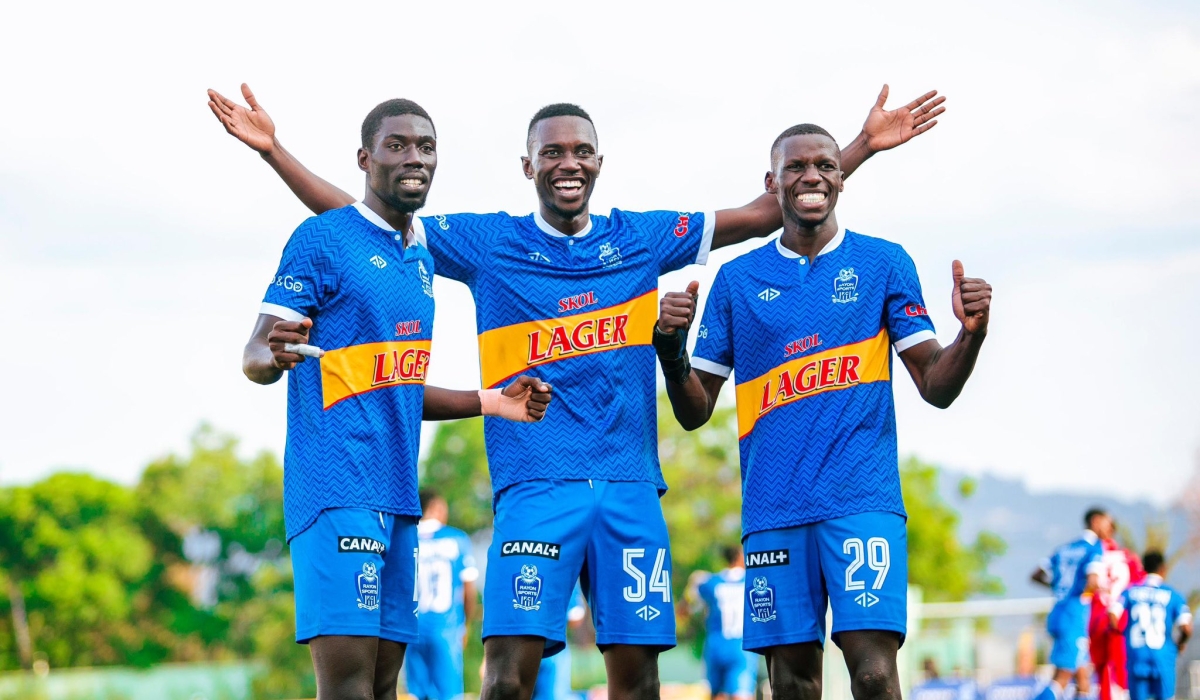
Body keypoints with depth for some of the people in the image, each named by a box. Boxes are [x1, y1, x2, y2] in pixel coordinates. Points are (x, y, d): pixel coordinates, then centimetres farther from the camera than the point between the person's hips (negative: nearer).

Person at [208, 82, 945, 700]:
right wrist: (273, 149, 2)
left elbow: (765, 214, 16)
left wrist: (864, 145, 13)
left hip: (631, 488, 2)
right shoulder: (488, 243, 7)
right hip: (535, 489, -2)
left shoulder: (642, 238, 11)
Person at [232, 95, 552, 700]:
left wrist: (492, 402, 19)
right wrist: (273, 356, -31)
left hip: (397, 493, 8)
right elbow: (254, 356, -9)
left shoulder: (421, 259, 21)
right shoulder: (323, 237, -3)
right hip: (336, 486, -8)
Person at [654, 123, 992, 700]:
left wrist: (971, 333, -14)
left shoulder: (884, 263, 7)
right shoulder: (737, 279, 11)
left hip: (864, 501, -2)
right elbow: (695, 411, 11)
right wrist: (670, 348, -9)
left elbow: (935, 387, 5)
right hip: (773, 508, 2)